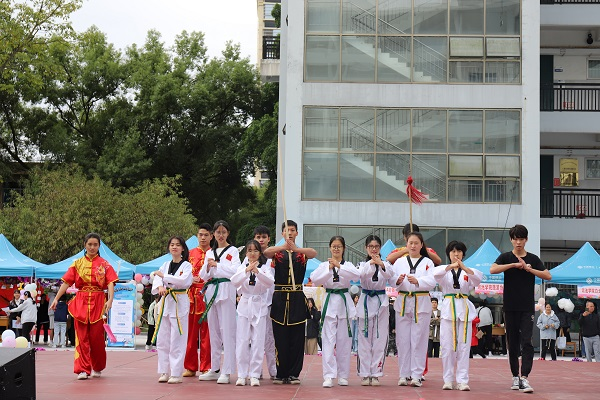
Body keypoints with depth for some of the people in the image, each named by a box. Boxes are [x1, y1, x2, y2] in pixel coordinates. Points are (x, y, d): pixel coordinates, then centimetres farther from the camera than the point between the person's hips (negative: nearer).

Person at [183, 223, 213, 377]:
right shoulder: (190, 254, 14)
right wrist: (191, 279, -3)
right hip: (191, 295, 3)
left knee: (207, 333, -2)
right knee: (190, 332, 4)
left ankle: (206, 368, 3)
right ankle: (190, 367, 13)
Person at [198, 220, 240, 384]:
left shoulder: (233, 251, 2)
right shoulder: (209, 253, 17)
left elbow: (235, 271, -12)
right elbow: (203, 276, 14)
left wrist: (217, 265, -11)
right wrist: (208, 267, -6)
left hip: (226, 291, -6)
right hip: (211, 291, 6)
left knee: (227, 330, -10)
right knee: (213, 331, 9)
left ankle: (226, 371, -10)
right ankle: (214, 369, 17)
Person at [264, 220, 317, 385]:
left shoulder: (302, 253, 9)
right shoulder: (277, 252, 8)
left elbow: (314, 253, -15)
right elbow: (266, 252, -17)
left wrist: (296, 249, -33)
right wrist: (284, 247, -35)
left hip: (297, 299, 1)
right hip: (279, 297, 0)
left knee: (297, 338, 1)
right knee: (280, 338, 0)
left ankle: (293, 374, 9)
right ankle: (280, 374, 8)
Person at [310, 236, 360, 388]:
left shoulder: (348, 265, 8)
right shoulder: (324, 265, 8)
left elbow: (356, 275, -14)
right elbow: (314, 279, -9)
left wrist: (339, 266, -24)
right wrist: (329, 269, -21)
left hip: (345, 303, 1)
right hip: (330, 302, -1)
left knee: (344, 341, 4)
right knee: (328, 340, -8)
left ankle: (343, 375, 14)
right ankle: (329, 376, -10)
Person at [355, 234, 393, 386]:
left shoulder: (385, 263, 5)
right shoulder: (362, 264, 4)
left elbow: (389, 273, -18)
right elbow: (362, 274, -19)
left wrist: (381, 264, -39)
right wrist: (371, 263, -38)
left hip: (381, 302, 1)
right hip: (366, 301, -1)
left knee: (380, 339, 1)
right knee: (365, 339, 1)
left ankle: (375, 373, 7)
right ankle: (365, 374, 6)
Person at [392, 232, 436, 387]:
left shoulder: (427, 262, 6)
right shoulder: (400, 262, 11)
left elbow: (431, 282, -7)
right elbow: (391, 279, 2)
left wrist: (417, 281, -24)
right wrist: (398, 280, -21)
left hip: (421, 303, -2)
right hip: (403, 302, 2)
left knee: (419, 340, -3)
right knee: (403, 339, 2)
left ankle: (417, 375, 0)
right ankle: (404, 374, 10)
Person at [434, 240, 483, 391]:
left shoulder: (467, 271, 11)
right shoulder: (444, 270, 8)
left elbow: (478, 278, -10)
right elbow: (435, 274, -15)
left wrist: (464, 267, -25)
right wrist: (451, 266, -29)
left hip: (464, 309, 1)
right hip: (448, 309, -1)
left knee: (463, 346, -1)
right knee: (447, 346, -2)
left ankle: (462, 381, 1)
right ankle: (448, 380, 5)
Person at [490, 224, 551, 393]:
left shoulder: (533, 259, 6)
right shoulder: (506, 257, 3)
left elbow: (548, 276, -3)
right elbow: (493, 269, -15)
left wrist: (529, 269, -12)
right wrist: (514, 264, -19)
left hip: (527, 308, 0)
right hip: (510, 307, 0)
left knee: (526, 342, -11)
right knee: (512, 343, 6)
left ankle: (524, 378, -17)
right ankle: (515, 376, 17)